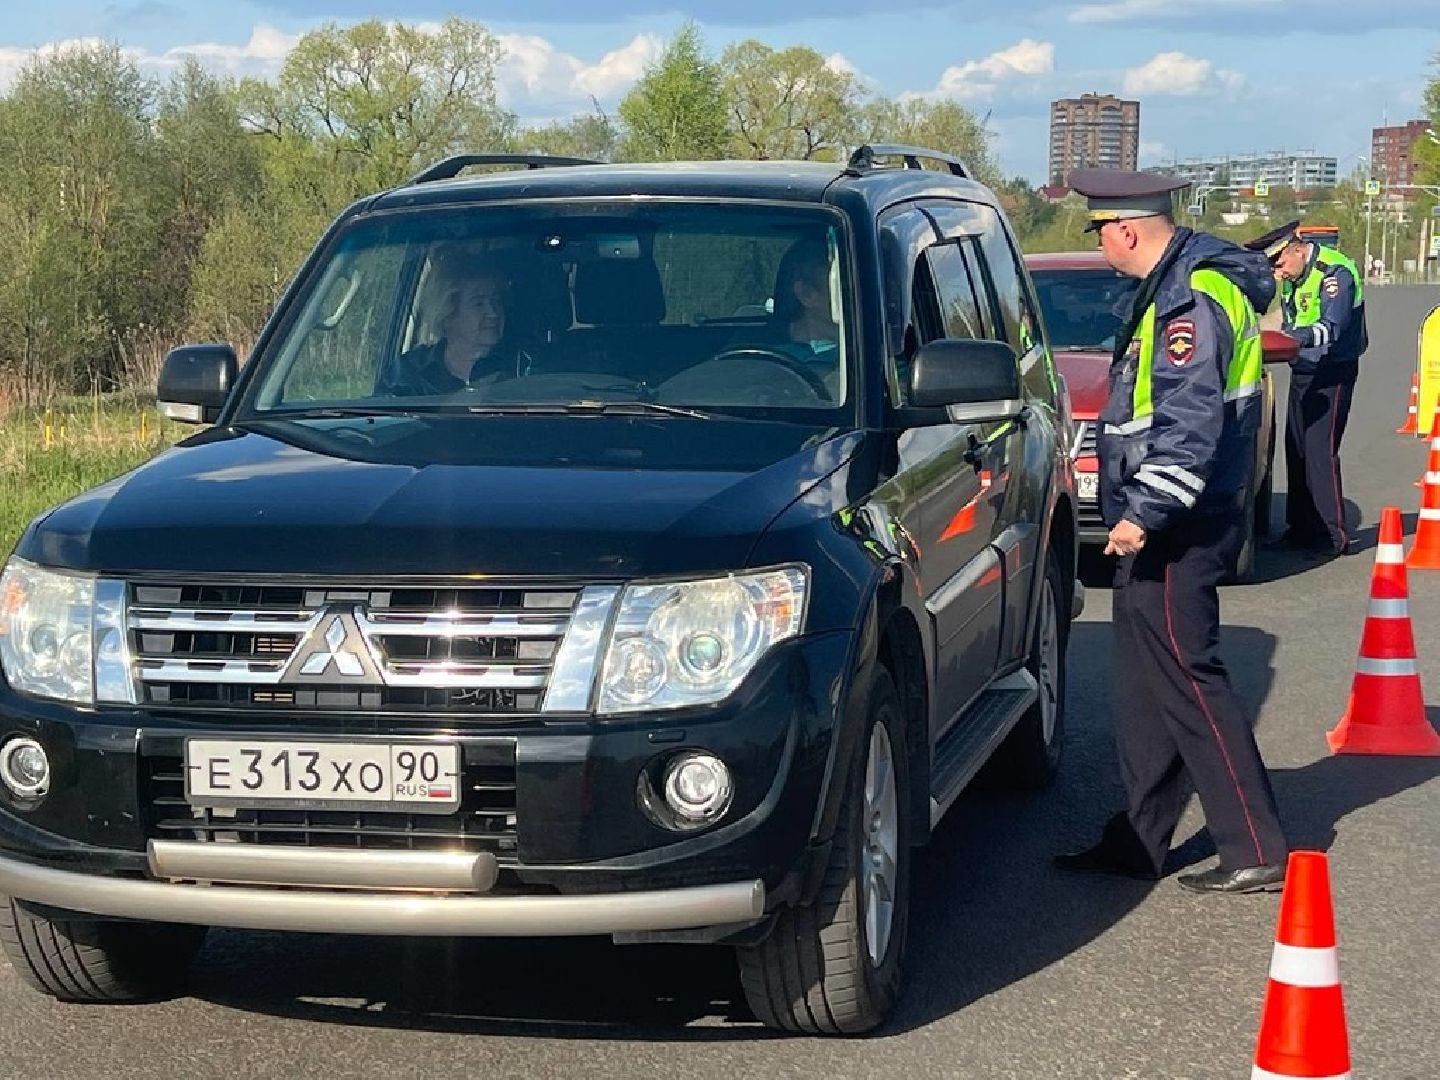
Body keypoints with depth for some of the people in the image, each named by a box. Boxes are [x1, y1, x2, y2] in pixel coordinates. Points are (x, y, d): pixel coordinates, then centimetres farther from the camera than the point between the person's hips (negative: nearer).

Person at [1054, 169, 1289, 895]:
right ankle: (1138, 841, 23)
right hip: (1166, 527, 11)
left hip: (1174, 532, -11)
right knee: (1147, 685, 14)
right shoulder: (1170, 288, 15)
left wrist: (1144, 512, -24)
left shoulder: (1192, 298, -17)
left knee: (1187, 680, -8)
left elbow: (1190, 424, -24)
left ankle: (1257, 852, -3)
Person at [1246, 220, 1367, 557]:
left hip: (1332, 374, -9)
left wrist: (1293, 338, -40)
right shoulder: (1292, 278, 11)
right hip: (1302, 371, 9)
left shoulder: (1335, 272, -17)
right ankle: (1301, 529, 16)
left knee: (1320, 451, -13)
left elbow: (1332, 328, -28)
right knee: (1296, 450, 9)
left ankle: (1334, 536, -11)